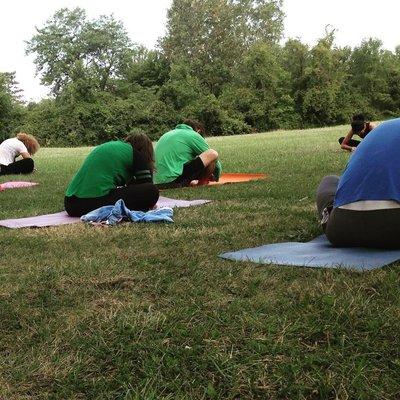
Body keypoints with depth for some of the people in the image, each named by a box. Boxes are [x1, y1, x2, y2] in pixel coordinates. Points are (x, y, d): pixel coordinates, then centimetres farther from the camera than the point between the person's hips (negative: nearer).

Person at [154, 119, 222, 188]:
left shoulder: (166, 135, 27)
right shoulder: (194, 135, 4)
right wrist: (216, 178, 28)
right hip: (174, 180, -9)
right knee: (212, 154, -8)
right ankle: (202, 182, 9)